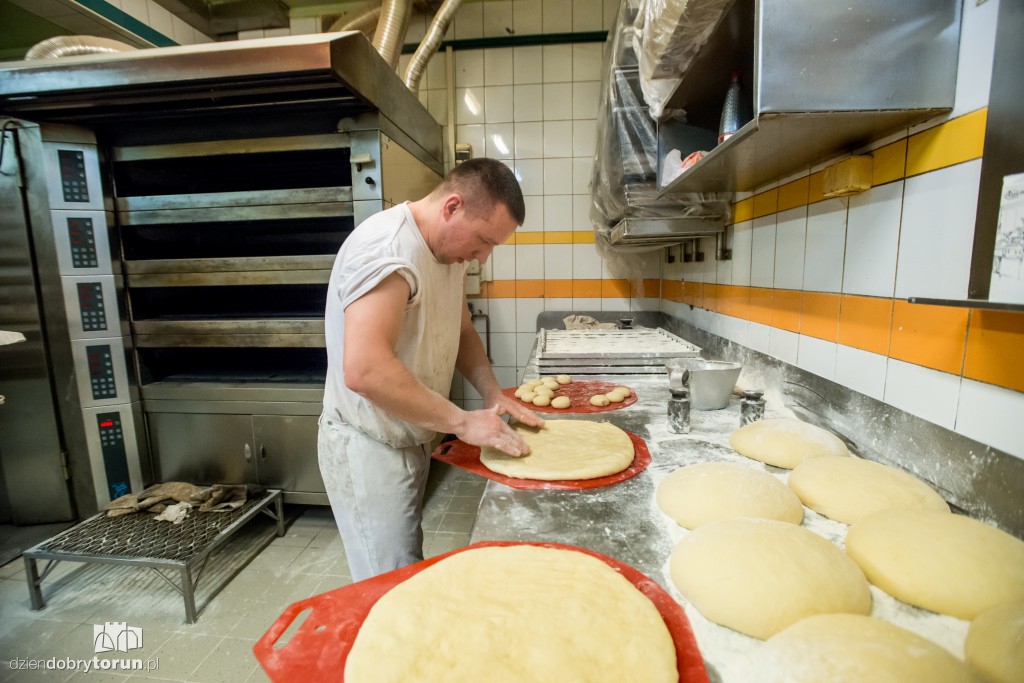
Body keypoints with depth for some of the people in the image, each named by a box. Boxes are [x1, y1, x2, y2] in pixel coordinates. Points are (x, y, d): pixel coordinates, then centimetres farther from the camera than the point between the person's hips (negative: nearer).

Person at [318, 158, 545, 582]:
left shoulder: (449, 247, 5)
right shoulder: (387, 248, -24)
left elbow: (461, 331, 14)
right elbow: (365, 369, -34)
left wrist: (493, 393, 0)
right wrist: (462, 422, -26)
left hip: (410, 440, 9)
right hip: (369, 450, -8)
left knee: (412, 578, 23)